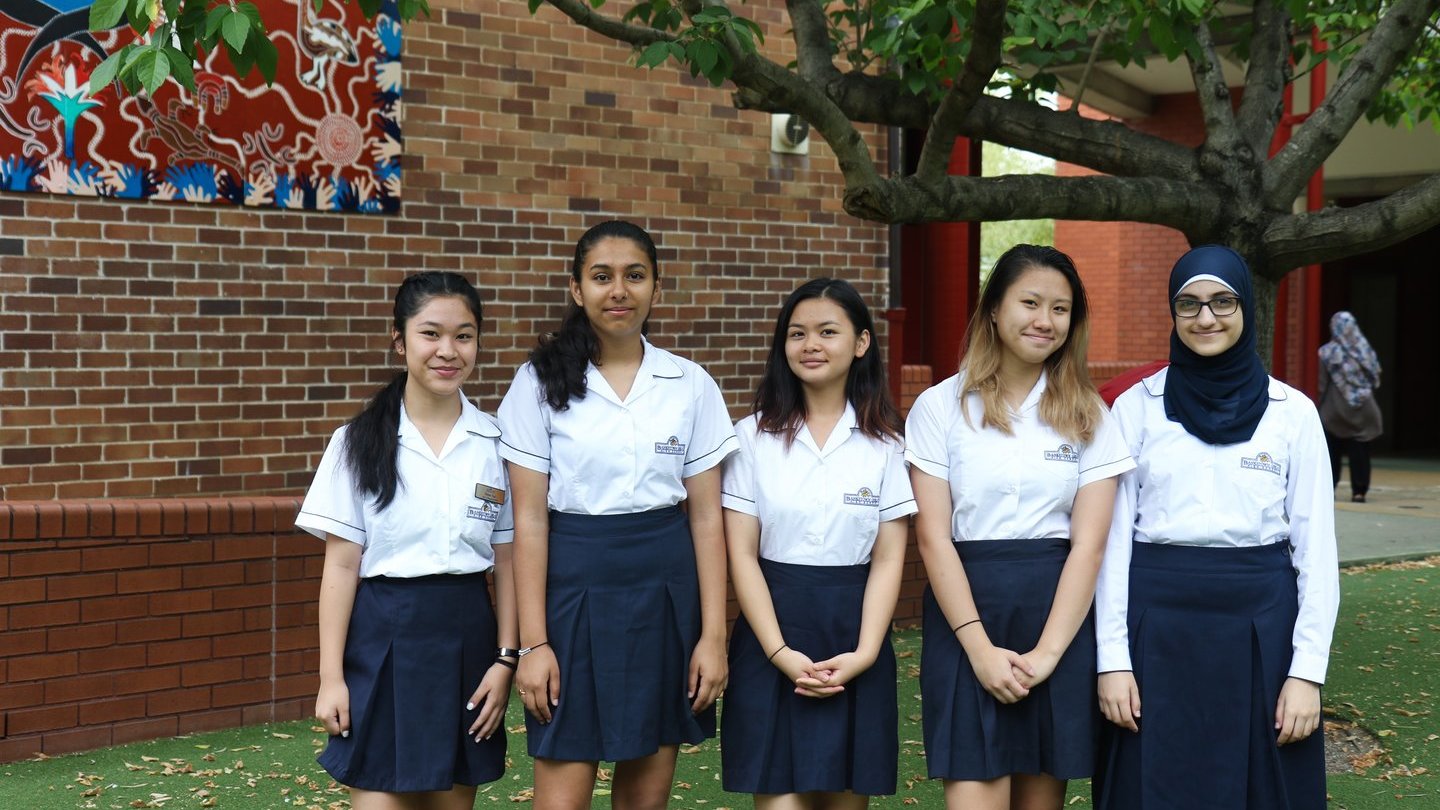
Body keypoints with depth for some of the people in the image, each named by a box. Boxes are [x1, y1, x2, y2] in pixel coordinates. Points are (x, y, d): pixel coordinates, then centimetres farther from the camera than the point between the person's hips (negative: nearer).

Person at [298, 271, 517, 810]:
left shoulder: (496, 442, 2)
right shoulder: (360, 442, -1)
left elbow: (507, 561, 5)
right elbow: (341, 565, -2)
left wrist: (505, 659, -1)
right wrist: (330, 678, -5)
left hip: (467, 638, 2)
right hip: (384, 640, -2)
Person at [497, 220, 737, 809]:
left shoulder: (691, 385, 3)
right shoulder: (542, 383, -2)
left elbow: (706, 517, 4)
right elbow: (529, 520, -4)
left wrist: (713, 635, -2)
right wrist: (533, 643, -8)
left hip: (665, 592, 2)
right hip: (575, 590, -2)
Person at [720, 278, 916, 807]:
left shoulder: (884, 443, 3)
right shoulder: (755, 436, 1)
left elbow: (888, 559, 0)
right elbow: (741, 555, -3)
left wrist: (863, 654, -13)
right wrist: (781, 653, -13)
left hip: (854, 633, 1)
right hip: (772, 637, -1)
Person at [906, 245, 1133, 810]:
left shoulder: (1087, 415, 6)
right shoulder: (941, 407, 2)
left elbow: (1089, 543, -1)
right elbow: (933, 536, -5)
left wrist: (1047, 652, -12)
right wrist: (981, 648, -14)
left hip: (1061, 618, 2)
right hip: (966, 615, -2)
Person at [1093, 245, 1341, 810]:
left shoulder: (1292, 412, 3)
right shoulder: (1136, 407, 2)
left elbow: (1316, 548, 2)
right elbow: (1112, 539, 1)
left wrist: (1308, 670, -4)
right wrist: (1113, 659, -5)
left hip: (1261, 628, 0)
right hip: (1157, 626, 0)